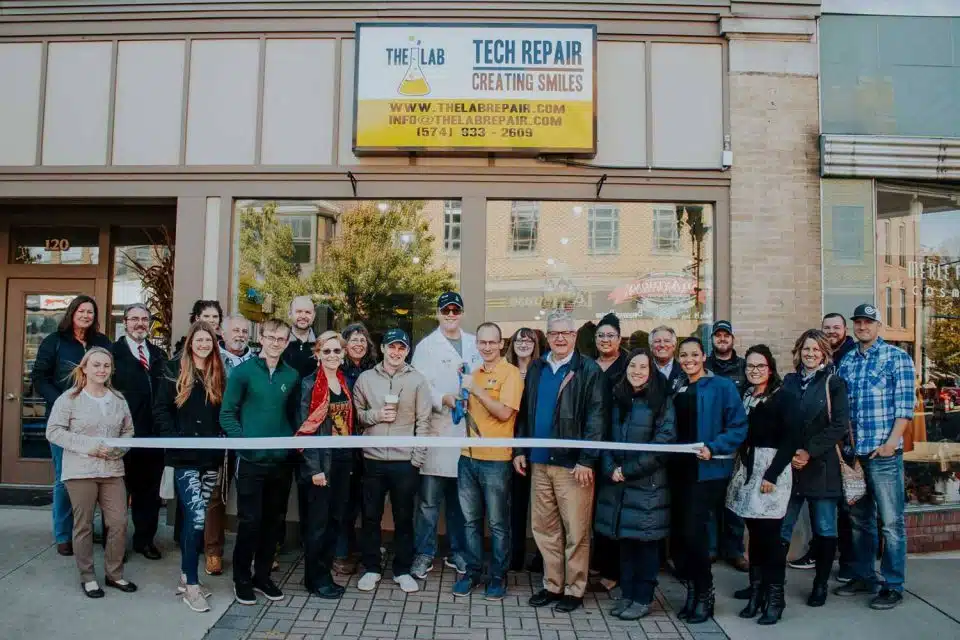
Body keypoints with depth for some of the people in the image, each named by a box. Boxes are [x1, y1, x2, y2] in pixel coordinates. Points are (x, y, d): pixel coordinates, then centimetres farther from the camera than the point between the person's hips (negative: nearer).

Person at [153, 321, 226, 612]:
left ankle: (186, 576, 23)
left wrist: (224, 438, -2)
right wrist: (171, 438, -13)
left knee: (193, 516, 11)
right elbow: (161, 409, -2)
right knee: (197, 516, -12)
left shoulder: (219, 374, 11)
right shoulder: (174, 370, 0)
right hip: (185, 455, -4)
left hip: (211, 456, 4)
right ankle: (192, 585, -4)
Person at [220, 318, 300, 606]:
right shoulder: (243, 371, -3)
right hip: (251, 460, -4)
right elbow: (227, 413, -4)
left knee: (273, 521, 12)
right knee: (250, 521, 1)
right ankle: (242, 579, 18)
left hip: (281, 461, 4)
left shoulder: (292, 376, 7)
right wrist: (243, 440, -14)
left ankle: (263, 576, 27)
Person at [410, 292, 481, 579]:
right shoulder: (426, 346, 1)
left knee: (460, 499, 14)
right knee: (429, 500, -1)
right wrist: (444, 399, -22)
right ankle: (424, 554, 13)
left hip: (467, 431, 4)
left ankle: (457, 552, 26)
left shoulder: (474, 344, 12)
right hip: (436, 430, -3)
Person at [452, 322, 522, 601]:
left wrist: (475, 389, -17)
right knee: (470, 520, 13)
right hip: (469, 456, 6)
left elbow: (504, 412, -17)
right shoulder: (474, 372, 13)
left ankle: (498, 576, 18)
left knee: (497, 523, 5)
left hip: (495, 460, -6)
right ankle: (473, 571, 25)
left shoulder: (510, 372, -8)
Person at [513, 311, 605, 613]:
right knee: (544, 528, 12)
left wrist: (586, 460, -15)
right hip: (539, 462, 5)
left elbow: (596, 418, -9)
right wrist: (520, 450, 9)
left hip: (572, 463, -5)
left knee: (576, 531, 3)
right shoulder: (536, 369, 12)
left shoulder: (589, 370, -4)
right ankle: (552, 585, 26)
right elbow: (524, 412, 15)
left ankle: (574, 590, 18)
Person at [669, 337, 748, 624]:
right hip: (680, 469, 6)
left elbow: (739, 427, -9)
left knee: (693, 532, -9)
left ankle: (705, 595, 13)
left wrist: (713, 449, -20)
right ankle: (692, 589, 25)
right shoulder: (678, 390, 13)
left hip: (708, 471, -5)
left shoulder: (722, 387, -4)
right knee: (677, 534, 5)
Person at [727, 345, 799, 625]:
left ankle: (775, 597, 4)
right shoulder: (744, 396, 13)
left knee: (770, 535, -5)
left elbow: (791, 439, -10)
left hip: (772, 468, -5)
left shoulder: (784, 397, -3)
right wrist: (741, 465, 2)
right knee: (754, 533, 8)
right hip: (747, 468, 5)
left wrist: (772, 474, -16)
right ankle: (757, 589, 18)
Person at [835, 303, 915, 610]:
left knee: (891, 522, 0)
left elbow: (904, 404, -8)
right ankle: (864, 576, 25)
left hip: (884, 452, -5)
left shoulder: (897, 357, -2)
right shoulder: (846, 362, 12)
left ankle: (893, 587, 9)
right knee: (859, 520, 14)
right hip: (852, 452, 5)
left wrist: (891, 441, -15)